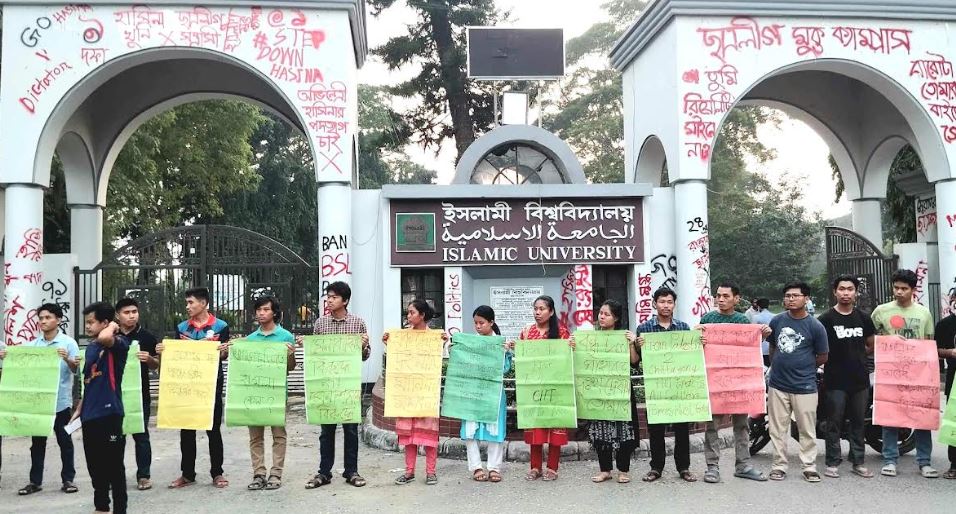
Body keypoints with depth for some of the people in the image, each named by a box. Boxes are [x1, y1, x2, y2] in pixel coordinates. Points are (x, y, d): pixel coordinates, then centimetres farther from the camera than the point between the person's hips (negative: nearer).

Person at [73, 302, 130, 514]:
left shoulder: (118, 343, -10)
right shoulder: (91, 347, 15)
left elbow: (104, 338, -36)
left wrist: (113, 327, -15)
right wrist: (79, 409, 20)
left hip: (109, 412, -8)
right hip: (90, 414, 8)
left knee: (114, 466, 0)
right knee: (95, 465, 16)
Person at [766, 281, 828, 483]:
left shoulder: (815, 326, -4)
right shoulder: (777, 320, 6)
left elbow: (822, 357, 3)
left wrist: (802, 367, 6)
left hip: (804, 386, -3)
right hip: (777, 385, 3)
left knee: (807, 430, 5)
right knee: (778, 429, 8)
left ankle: (809, 467, 16)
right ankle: (779, 466, 18)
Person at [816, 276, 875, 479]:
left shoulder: (863, 318, 9)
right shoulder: (826, 319, -4)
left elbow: (871, 346, 17)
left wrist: (855, 354, 8)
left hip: (860, 378, 4)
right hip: (835, 380, -4)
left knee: (858, 422, 11)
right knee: (834, 422, 2)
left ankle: (858, 462, 20)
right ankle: (832, 463, 9)